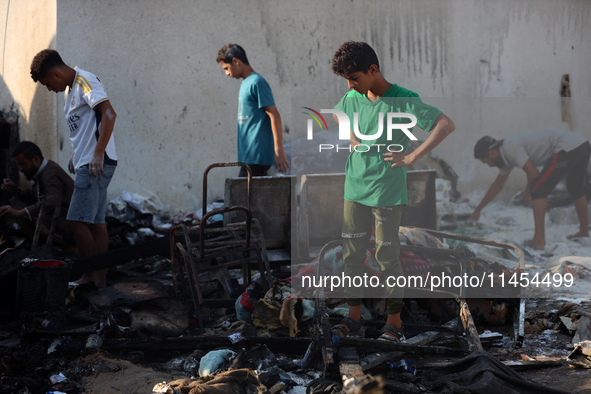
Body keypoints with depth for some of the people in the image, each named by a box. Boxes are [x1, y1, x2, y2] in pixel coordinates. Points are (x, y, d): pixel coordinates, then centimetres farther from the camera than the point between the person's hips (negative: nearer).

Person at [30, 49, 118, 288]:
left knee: (77, 220, -11)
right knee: (95, 222, 8)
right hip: (86, 164, 10)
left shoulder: (86, 81, -11)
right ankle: (100, 279, 10)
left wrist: (98, 153, -30)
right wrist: (76, 156, 30)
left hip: (97, 164, -10)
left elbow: (109, 113, -24)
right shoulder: (71, 89, 19)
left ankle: (90, 275, -4)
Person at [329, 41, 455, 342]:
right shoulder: (352, 99, 5)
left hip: (388, 193, -5)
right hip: (355, 190, 6)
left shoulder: (402, 100, -11)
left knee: (387, 257, 1)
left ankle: (394, 323, 12)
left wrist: (412, 157, -19)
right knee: (351, 254, 10)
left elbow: (447, 125, -17)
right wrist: (348, 137, 8)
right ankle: (354, 317, 22)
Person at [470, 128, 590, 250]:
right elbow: (497, 185, 32)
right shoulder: (508, 153, 21)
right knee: (575, 189, 30)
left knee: (538, 189, -8)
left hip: (567, 148, -10)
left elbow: (534, 173, -13)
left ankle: (539, 240, -10)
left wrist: (527, 192, 7)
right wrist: (478, 209, 39)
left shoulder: (510, 147, -9)